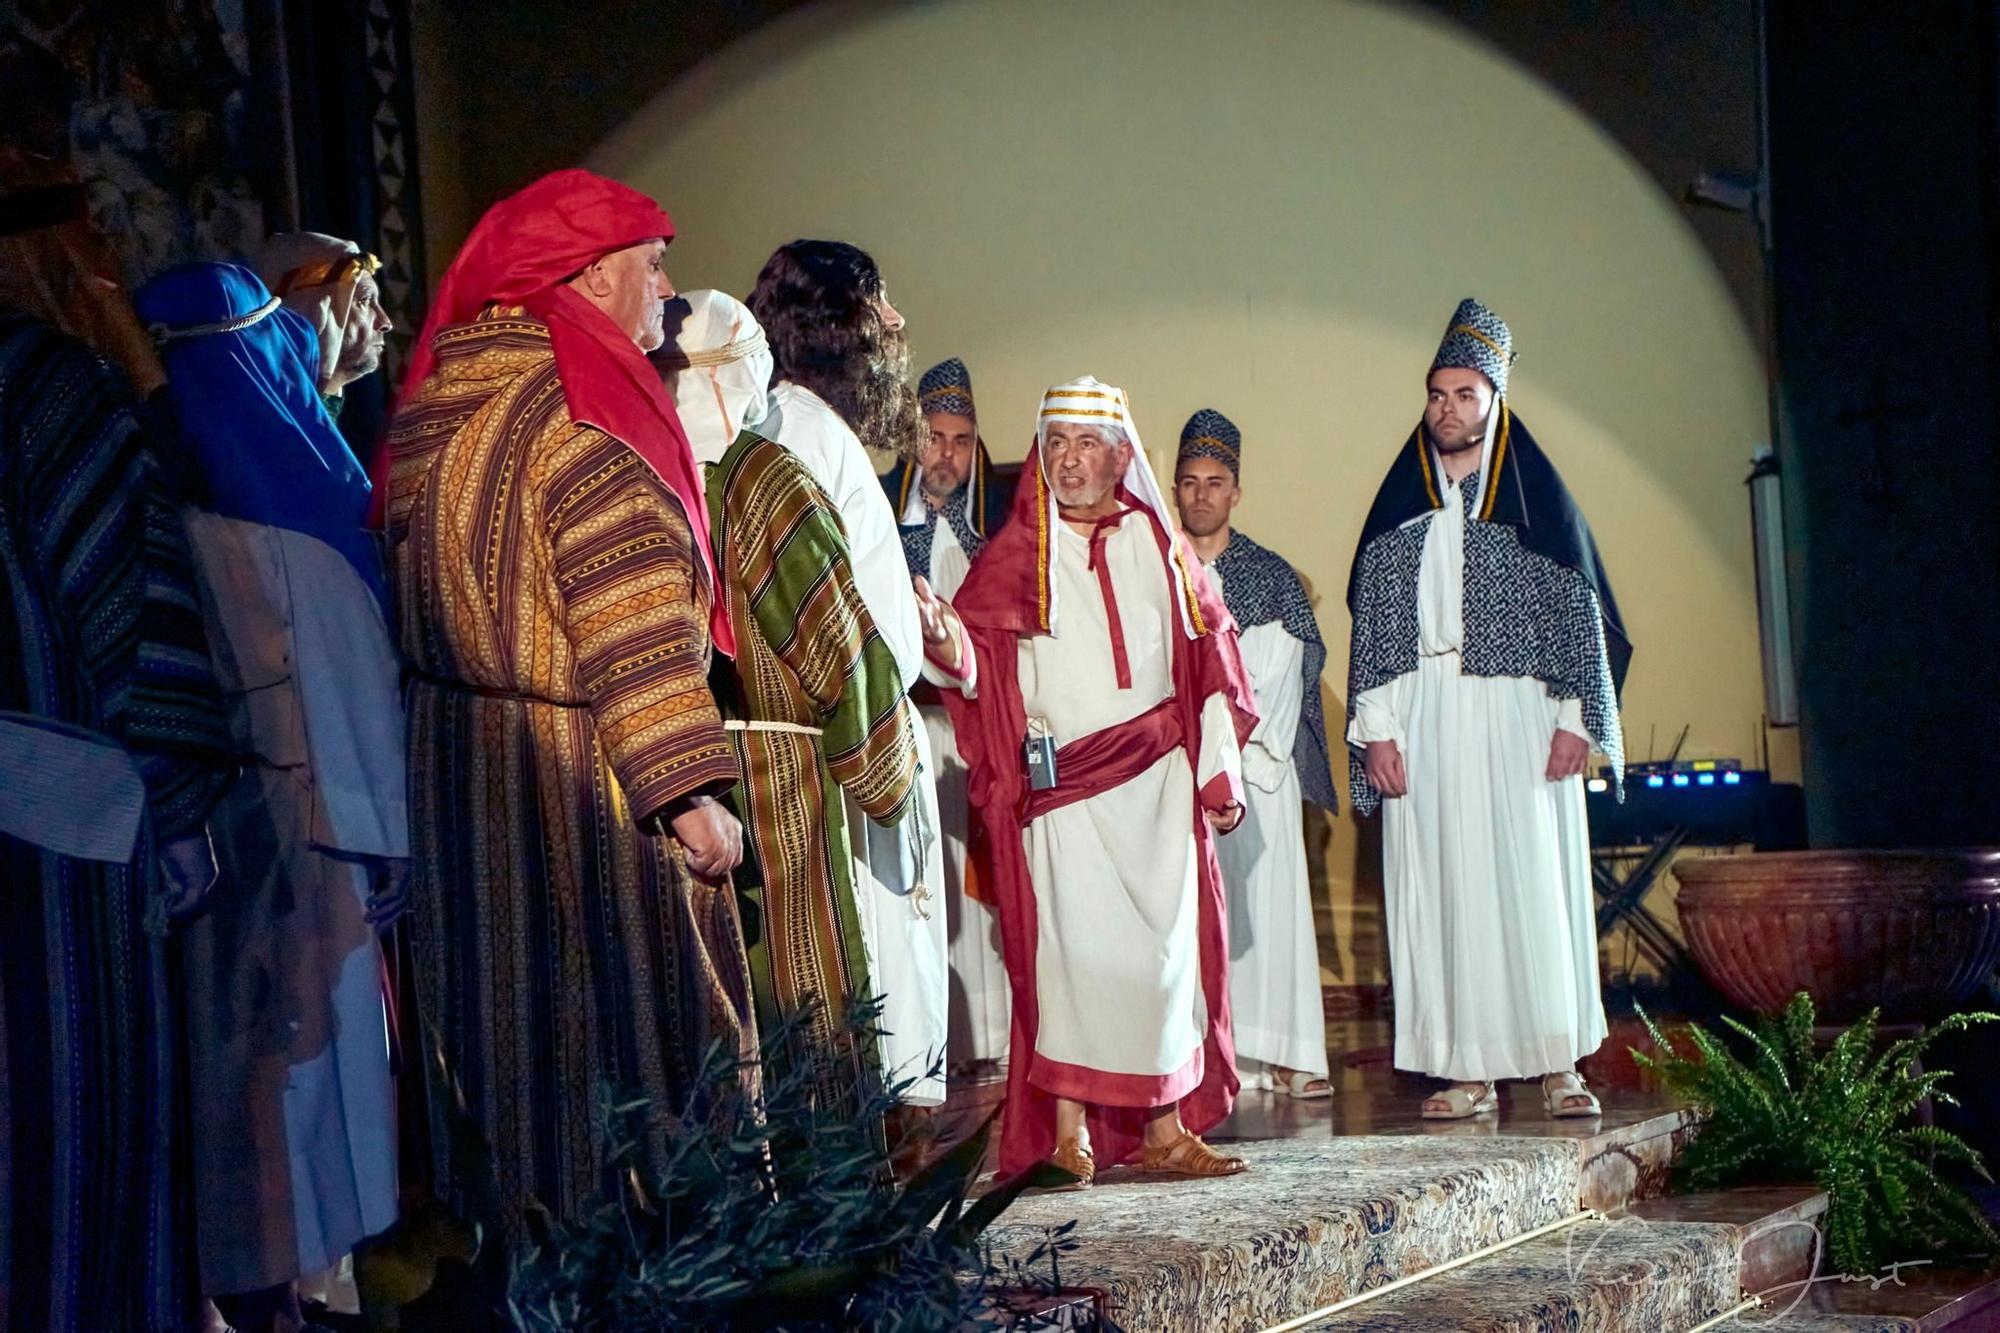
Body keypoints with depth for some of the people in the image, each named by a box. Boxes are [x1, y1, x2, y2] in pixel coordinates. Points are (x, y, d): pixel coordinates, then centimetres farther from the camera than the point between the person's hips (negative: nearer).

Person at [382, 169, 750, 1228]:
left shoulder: (438, 404, 10)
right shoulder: (588, 414, -17)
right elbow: (632, 633, -21)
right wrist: (689, 789, -20)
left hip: (458, 770, 9)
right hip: (580, 781, -8)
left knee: (501, 1029, 14)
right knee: (625, 1023, -1)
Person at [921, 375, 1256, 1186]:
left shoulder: (1159, 546, 11)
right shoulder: (1017, 554, 4)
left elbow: (1209, 660, 12)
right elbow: (977, 660, -7)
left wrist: (1221, 771, 8)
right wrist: (945, 639, -30)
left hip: (1158, 779, 3)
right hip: (1060, 782, -2)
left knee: (1166, 944, 1)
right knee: (1071, 943, -7)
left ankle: (1164, 1126, 8)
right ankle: (1068, 1131, -3)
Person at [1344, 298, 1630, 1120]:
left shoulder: (1536, 496, 5)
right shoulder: (1400, 501, 11)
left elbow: (1578, 606, 3)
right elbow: (1371, 616, 8)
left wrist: (1574, 717, -6)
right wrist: (1376, 730, -1)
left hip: (1516, 715, -2)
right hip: (1424, 722, 2)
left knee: (1535, 883, -3)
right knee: (1440, 890, -1)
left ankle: (1558, 1064, 3)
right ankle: (1468, 1072, 2)